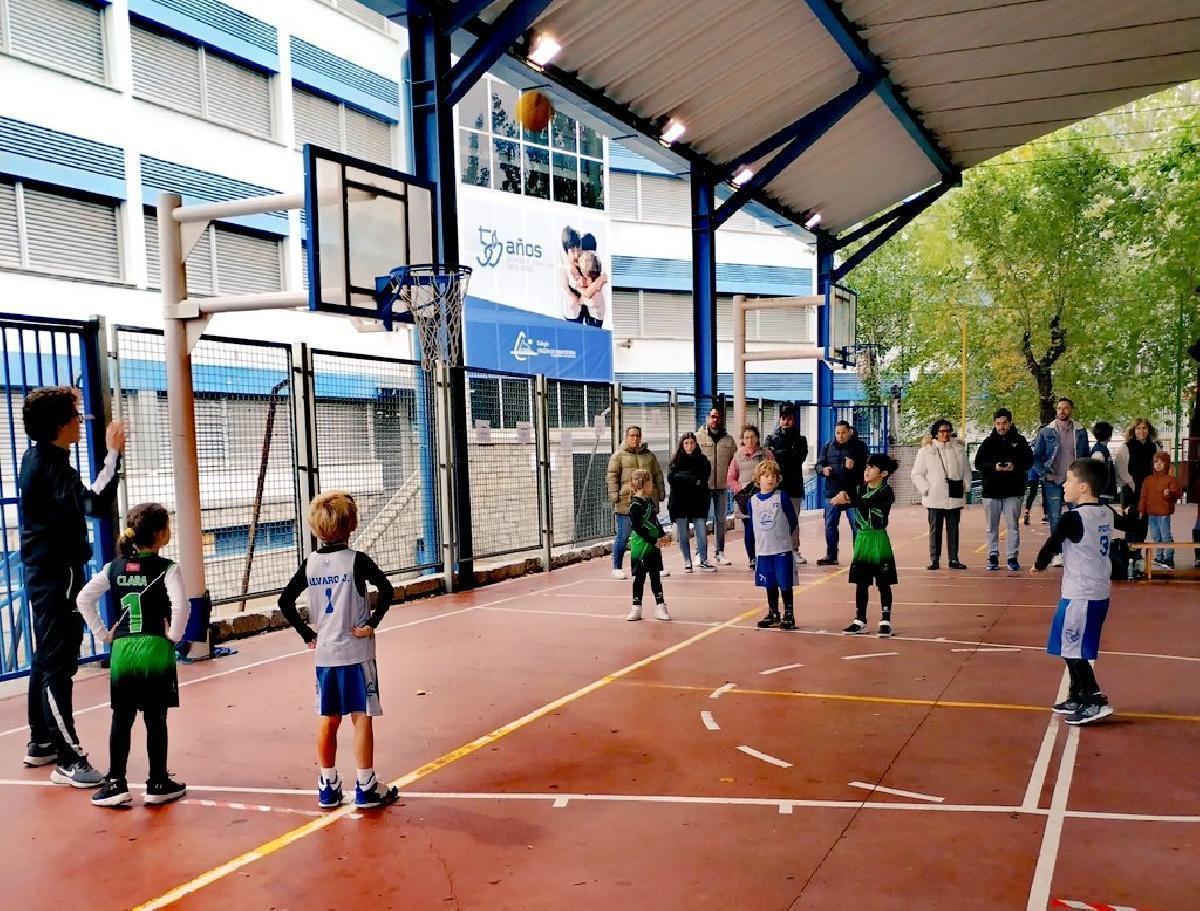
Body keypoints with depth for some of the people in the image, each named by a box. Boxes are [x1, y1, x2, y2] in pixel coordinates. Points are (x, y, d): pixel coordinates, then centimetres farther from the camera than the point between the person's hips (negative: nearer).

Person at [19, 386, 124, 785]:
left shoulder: (37, 458, 10)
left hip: (45, 574, 11)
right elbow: (95, 504, -36)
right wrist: (113, 454, -34)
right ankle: (68, 759, -5)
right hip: (58, 576, -11)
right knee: (59, 666, -8)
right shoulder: (51, 467, -22)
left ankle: (40, 742, 30)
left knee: (47, 659, 18)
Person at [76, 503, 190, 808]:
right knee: (156, 720, 5)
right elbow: (181, 606, -20)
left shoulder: (114, 567, 8)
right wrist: (174, 636, -6)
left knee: (121, 720, 11)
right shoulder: (166, 568, -6)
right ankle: (158, 784, 14)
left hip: (122, 650, 4)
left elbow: (84, 599, 6)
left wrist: (103, 634, 9)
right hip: (156, 650, -4)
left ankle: (115, 785, 14)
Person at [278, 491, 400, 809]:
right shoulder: (356, 560, -10)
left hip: (324, 653, 5)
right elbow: (386, 590, -21)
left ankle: (328, 787, 22)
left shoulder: (310, 563, 3)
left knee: (328, 719, 13)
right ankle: (366, 787, 8)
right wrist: (371, 624, -13)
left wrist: (307, 634, 8)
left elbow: (285, 601, 5)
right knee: (362, 717, 3)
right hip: (356, 653, -5)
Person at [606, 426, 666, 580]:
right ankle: (617, 568, 12)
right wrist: (614, 495, -10)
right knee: (623, 536, 1)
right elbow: (612, 476, -1)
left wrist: (660, 493, 12)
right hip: (626, 501, -4)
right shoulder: (619, 455, 4)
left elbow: (658, 475, 20)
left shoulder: (649, 455, 16)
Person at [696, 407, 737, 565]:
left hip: (722, 486, 3)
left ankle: (719, 553, 16)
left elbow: (734, 461, 14)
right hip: (703, 485, -3)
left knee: (721, 519, 8)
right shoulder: (698, 437, -2)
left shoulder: (729, 440, 7)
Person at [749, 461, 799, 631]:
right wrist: (765, 538, 8)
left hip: (782, 550, -3)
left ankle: (789, 616, 11)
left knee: (785, 585, 1)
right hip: (762, 550, 4)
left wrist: (782, 535, 5)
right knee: (769, 585, 14)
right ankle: (773, 614, 27)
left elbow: (793, 521, -1)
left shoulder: (782, 497, -8)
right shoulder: (752, 501, 2)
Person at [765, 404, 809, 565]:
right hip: (776, 485, -1)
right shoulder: (771, 438, 11)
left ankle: (795, 550, 8)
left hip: (794, 485, 1)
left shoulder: (800, 439, 12)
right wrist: (788, 455, -8)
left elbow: (800, 457, -4)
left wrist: (777, 454, -7)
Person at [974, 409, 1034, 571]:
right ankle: (993, 556, 13)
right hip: (991, 490, 1)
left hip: (1013, 490, -1)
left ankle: (1012, 557, 9)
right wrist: (993, 467, -15)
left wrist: (1015, 466, -16)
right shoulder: (988, 442, 6)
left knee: (1013, 525, 2)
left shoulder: (1019, 440, 4)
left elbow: (1029, 461, 3)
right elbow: (978, 463, 3)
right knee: (992, 526, 6)